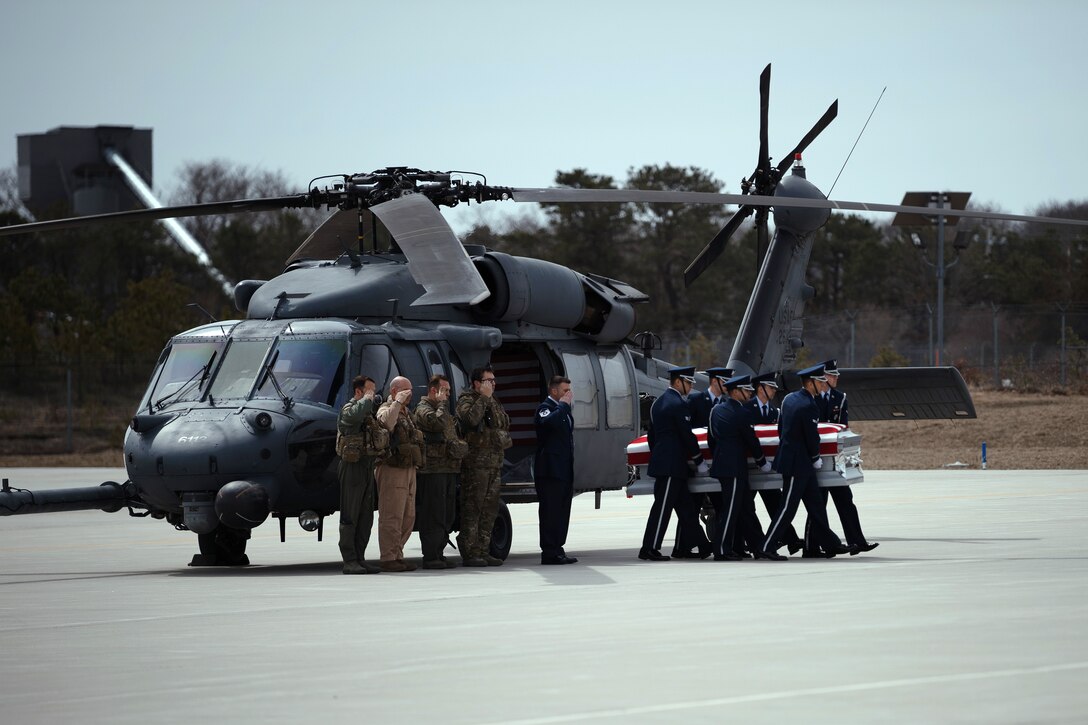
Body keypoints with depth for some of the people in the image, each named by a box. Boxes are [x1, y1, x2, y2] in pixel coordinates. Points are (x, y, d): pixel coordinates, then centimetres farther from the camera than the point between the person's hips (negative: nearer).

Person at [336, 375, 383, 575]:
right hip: (352, 467, -9)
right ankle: (349, 561, -4)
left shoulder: (368, 411, 17)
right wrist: (368, 398, -16)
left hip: (367, 467, 9)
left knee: (366, 518, 9)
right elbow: (358, 414, -32)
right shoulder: (348, 410, -9)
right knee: (350, 517, -5)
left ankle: (359, 558, 14)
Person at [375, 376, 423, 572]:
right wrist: (398, 402, -24)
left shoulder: (406, 413, 22)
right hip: (392, 469, -9)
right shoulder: (386, 410, -7)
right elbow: (387, 422, -32)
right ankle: (388, 559, -9)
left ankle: (398, 556, 17)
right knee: (391, 517, -10)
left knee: (408, 517, 11)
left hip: (408, 469, 9)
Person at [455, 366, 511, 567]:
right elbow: (471, 419, -24)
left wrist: (504, 439, 8)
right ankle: (469, 553, -9)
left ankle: (483, 551, 16)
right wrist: (484, 397, -16)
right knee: (472, 507, -9)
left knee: (489, 509, 10)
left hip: (495, 462, 9)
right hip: (475, 463, -9)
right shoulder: (466, 400, -3)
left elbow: (505, 427, 28)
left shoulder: (495, 403, 21)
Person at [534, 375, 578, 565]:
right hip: (550, 471, -9)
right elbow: (548, 422, -30)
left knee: (562, 512, 10)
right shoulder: (545, 408, -9)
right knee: (550, 511, -9)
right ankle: (549, 552, -8)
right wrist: (564, 405, -19)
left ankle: (557, 549, 14)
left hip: (564, 470, 9)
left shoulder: (562, 410, 20)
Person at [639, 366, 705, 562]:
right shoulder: (678, 404, -13)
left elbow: (651, 435, 21)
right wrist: (698, 460, -4)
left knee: (685, 508, 14)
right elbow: (687, 435, -13)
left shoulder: (658, 403, 17)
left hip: (661, 462, 10)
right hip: (673, 464, -10)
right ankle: (649, 549, -11)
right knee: (662, 507, -9)